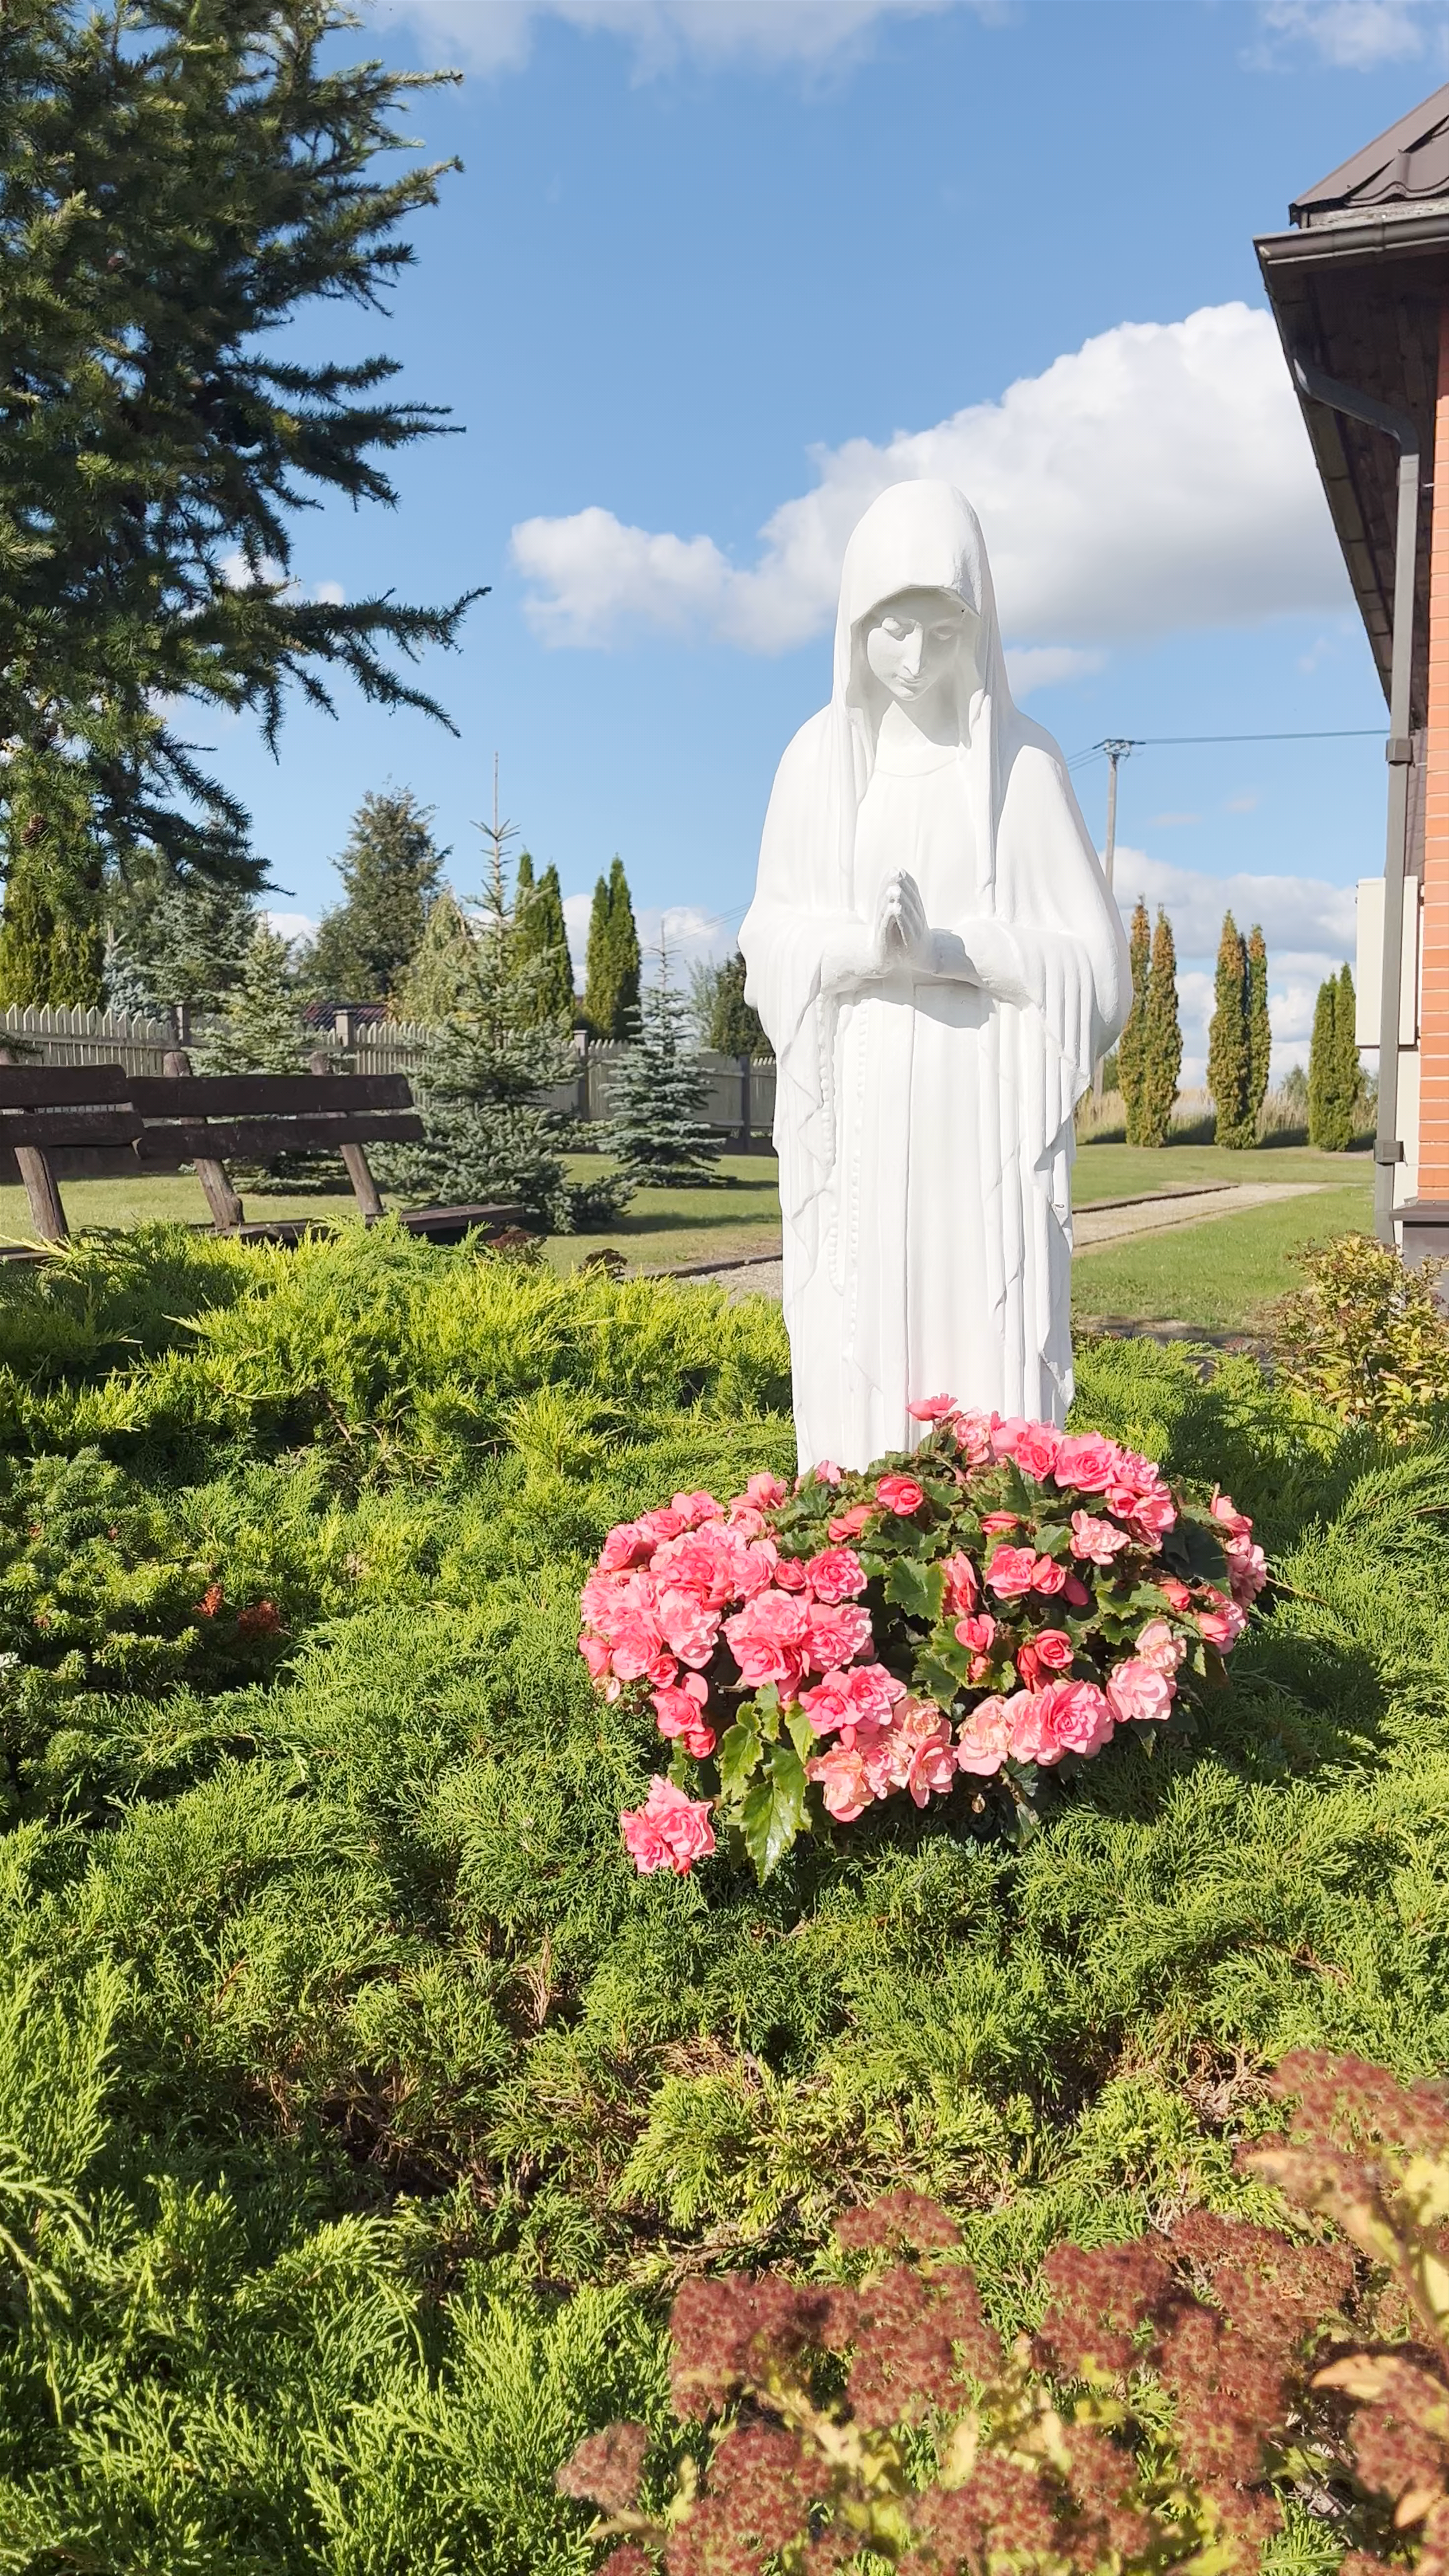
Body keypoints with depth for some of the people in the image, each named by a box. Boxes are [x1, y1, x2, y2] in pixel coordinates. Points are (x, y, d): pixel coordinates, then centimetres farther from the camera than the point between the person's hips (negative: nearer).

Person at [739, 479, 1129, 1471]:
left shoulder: (1024, 761, -1)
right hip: (859, 1114, 2)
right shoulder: (821, 756, 5)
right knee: (857, 1353, 2)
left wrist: (946, 949, -16)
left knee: (989, 1352, -2)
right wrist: (860, 946, -13)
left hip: (985, 1112, -2)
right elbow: (771, 938, 9)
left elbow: (1091, 957, -1)